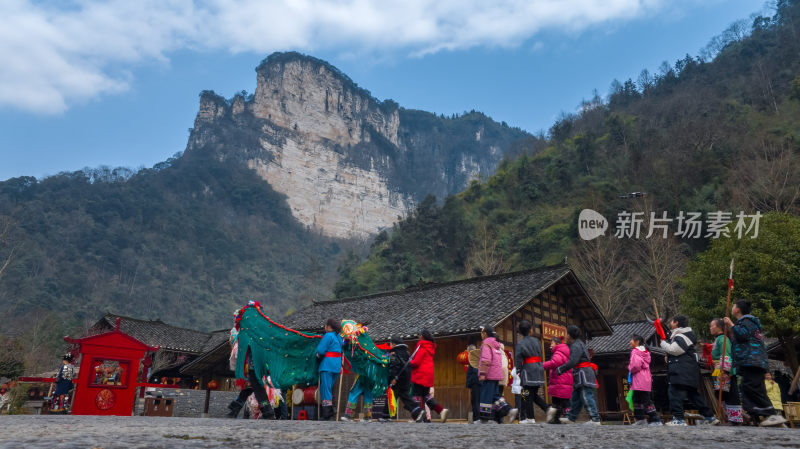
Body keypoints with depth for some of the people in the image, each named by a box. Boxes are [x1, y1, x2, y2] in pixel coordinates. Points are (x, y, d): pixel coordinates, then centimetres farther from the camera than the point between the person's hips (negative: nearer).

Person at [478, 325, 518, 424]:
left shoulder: (486, 344, -9)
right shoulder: (497, 344, 18)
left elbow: (486, 360, -20)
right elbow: (501, 358, 23)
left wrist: (482, 374, -21)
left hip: (489, 375, -8)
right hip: (497, 374, 8)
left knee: (486, 396, -3)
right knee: (495, 396, 12)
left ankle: (484, 418, -1)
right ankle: (509, 410, -1)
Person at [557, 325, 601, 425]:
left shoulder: (576, 346, -14)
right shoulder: (579, 344, 19)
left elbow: (572, 362, -24)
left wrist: (560, 370, -19)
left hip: (584, 375, -10)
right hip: (580, 377, 10)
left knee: (587, 397, -11)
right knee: (575, 398, 12)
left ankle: (595, 419, -11)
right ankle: (571, 418, 17)